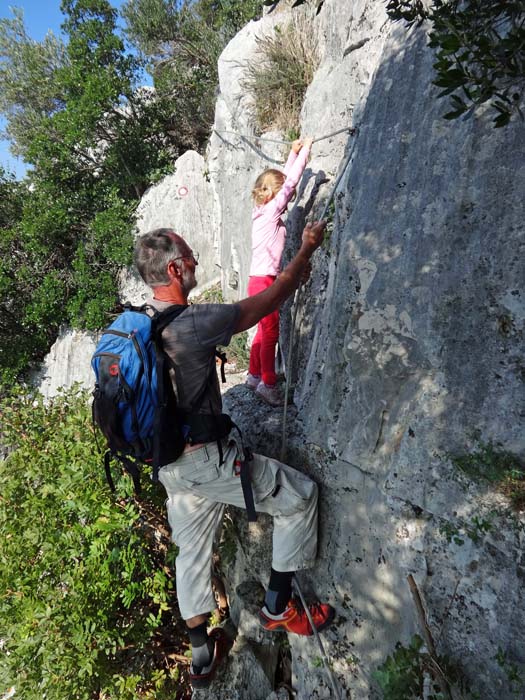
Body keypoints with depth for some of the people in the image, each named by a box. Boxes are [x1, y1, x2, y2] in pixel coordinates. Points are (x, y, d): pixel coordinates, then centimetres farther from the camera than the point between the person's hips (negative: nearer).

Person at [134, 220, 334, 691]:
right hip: (208, 458, -8)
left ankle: (201, 655, 42)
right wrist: (307, 249, 1)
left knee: (192, 550, 23)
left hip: (170, 463, 9)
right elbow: (268, 302, -14)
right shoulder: (193, 324, -25)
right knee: (300, 495, 8)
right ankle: (278, 607, 20)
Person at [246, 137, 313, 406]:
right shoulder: (270, 211, -12)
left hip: (264, 280, 9)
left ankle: (254, 376, 28)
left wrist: (294, 153, 21)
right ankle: (268, 384, 9)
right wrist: (305, 150, -4)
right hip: (264, 281, -9)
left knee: (265, 331, 16)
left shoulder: (266, 211, 11)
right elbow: (290, 182, -13)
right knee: (271, 333, -1)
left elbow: (285, 181, 21)